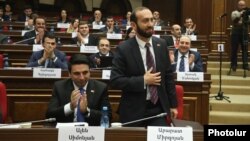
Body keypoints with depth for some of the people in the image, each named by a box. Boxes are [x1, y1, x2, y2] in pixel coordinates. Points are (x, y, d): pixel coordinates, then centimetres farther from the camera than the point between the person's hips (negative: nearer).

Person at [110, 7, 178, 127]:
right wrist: (143, 81, -18)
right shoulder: (123, 49, -9)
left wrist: (172, 105, 8)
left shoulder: (161, 45, 3)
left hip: (159, 109, 3)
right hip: (134, 111, -3)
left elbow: (168, 76, 9)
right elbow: (115, 80, -13)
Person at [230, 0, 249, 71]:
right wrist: (241, 14, -25)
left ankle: (245, 64, 3)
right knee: (234, 49, 1)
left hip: (244, 33, 2)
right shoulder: (234, 12, 5)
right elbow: (235, 20, -13)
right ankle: (234, 64, 9)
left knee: (245, 49, -2)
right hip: (236, 33, -1)